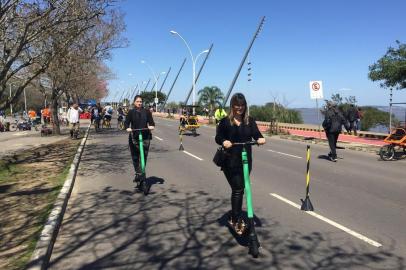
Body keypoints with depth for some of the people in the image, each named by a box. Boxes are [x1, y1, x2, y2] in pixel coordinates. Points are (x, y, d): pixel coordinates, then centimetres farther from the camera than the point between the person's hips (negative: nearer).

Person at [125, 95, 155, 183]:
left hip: (145, 136, 0)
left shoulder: (146, 112, 7)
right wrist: (128, 128, -24)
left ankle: (142, 172, 11)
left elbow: (151, 121, 3)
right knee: (135, 157, 0)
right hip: (134, 137, 0)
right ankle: (138, 173, 10)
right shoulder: (131, 112, 5)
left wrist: (151, 126, -20)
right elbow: (126, 122, -3)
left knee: (144, 156, -1)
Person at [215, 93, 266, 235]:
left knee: (239, 189, 11)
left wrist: (260, 139, -27)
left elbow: (256, 134, -4)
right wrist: (224, 142, -29)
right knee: (238, 189, -10)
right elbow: (218, 137, -7)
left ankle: (234, 217, 27)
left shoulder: (250, 120, 6)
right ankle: (236, 220, 0)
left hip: (246, 161, 3)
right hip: (230, 162, -3)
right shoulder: (225, 121, -1)